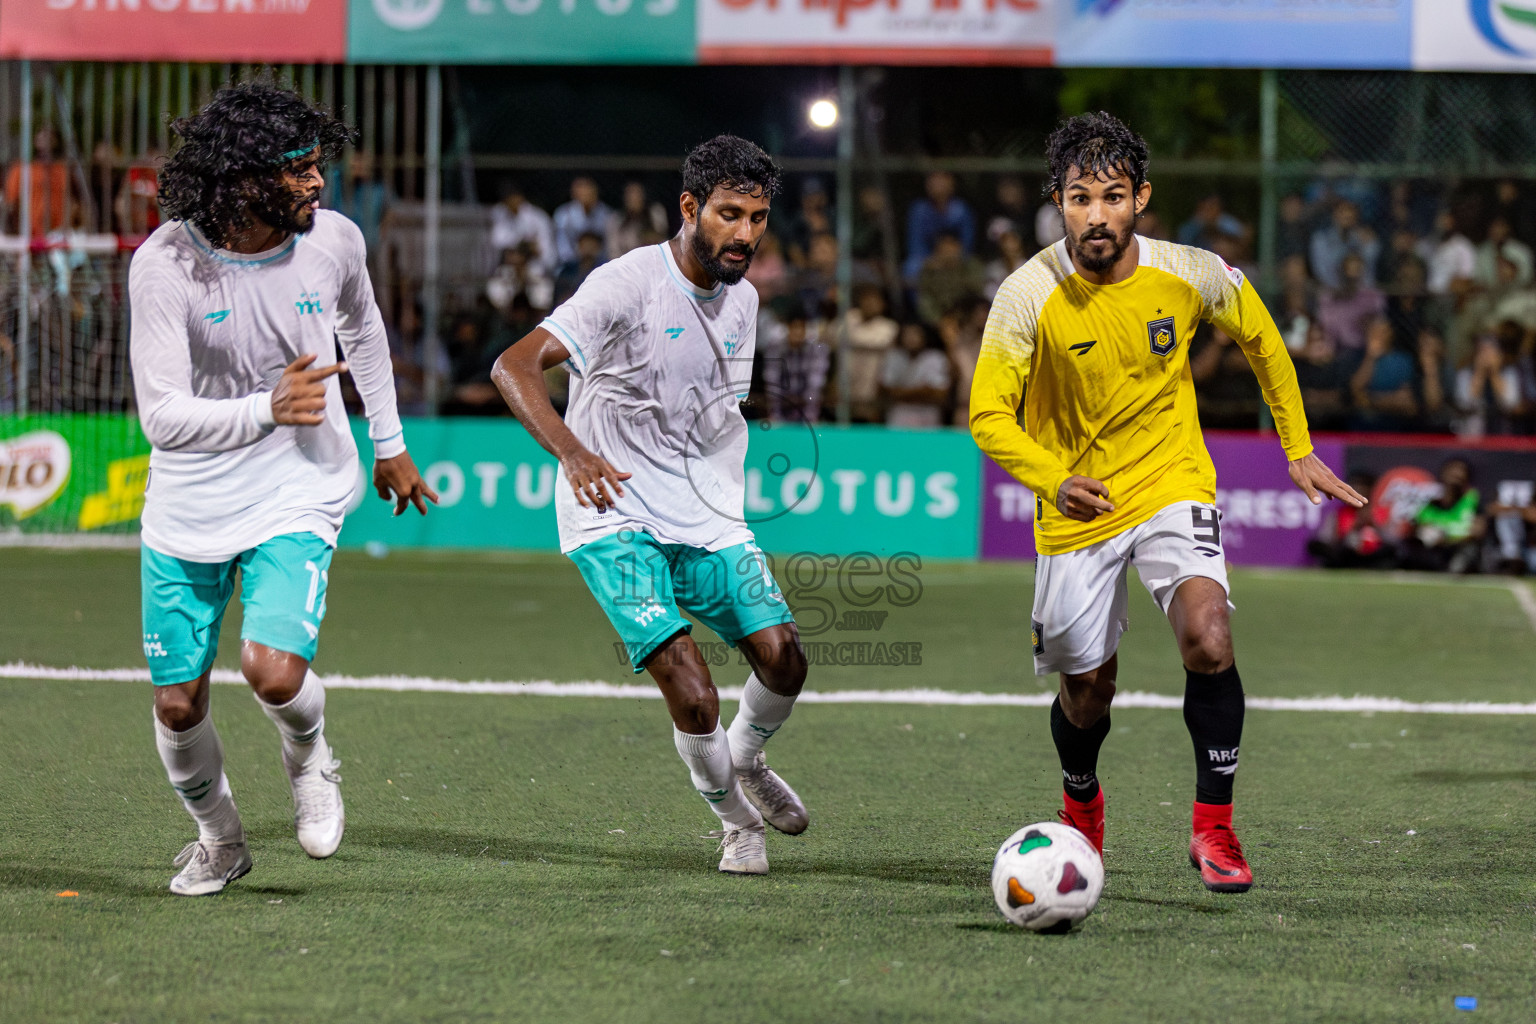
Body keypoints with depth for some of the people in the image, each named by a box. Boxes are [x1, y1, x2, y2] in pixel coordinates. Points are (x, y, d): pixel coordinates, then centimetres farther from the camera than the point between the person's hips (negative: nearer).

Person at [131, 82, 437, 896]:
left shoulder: (332, 239, -9)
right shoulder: (164, 266, -18)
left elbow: (362, 330, 15)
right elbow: (163, 417, -20)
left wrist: (389, 444, 23)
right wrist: (268, 409, -34)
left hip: (296, 498, 0)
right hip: (187, 512, 0)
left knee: (274, 670, -23)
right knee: (177, 704, 5)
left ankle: (309, 755, 12)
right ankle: (219, 839, 34)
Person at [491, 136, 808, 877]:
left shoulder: (741, 300, 7)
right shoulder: (628, 285, -17)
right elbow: (514, 367, -27)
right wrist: (572, 453, -43)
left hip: (708, 521, 6)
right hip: (616, 519, -6)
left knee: (784, 659, -9)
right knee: (690, 689, -19)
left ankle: (745, 759, 24)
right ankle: (734, 819, 9)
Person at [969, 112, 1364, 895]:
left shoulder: (1191, 275, -12)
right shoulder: (1030, 294, -18)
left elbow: (1261, 338, 8)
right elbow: (988, 416, -15)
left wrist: (1298, 448, 11)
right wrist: (1054, 479, -33)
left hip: (1171, 486, 0)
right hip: (1076, 509, 0)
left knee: (1208, 638, -25)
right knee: (1087, 693, 10)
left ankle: (1214, 828, -11)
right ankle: (1082, 807, 44)